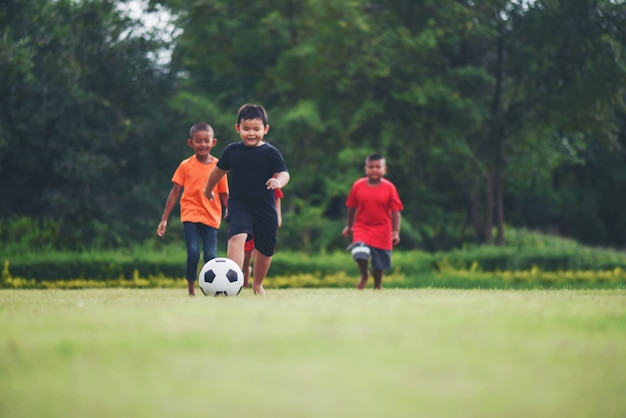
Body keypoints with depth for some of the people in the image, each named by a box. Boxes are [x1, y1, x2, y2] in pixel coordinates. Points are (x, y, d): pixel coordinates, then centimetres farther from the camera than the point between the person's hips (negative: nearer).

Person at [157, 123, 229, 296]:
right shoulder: (186, 166, 1)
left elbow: (224, 196, 10)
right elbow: (175, 192, 5)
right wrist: (164, 219, 4)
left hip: (211, 218, 1)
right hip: (190, 215, -1)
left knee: (211, 256, -6)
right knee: (193, 253, -16)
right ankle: (191, 290, -2)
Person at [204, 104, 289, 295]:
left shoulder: (271, 153, -5)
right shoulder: (232, 150, 2)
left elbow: (284, 173, -15)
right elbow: (219, 170, 18)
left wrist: (279, 181, -39)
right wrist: (208, 189, 32)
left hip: (265, 207, 0)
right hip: (239, 205, 0)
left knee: (265, 249, 12)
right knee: (237, 237, -27)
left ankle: (257, 284, 37)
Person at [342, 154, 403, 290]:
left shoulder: (389, 188, -7)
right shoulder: (358, 186, -3)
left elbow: (395, 211, -5)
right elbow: (352, 207, 8)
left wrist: (396, 231, -11)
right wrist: (349, 226, 13)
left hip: (382, 230, 0)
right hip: (362, 227, 0)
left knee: (380, 263, 6)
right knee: (360, 252, -24)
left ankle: (377, 286, 30)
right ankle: (364, 275, 7)